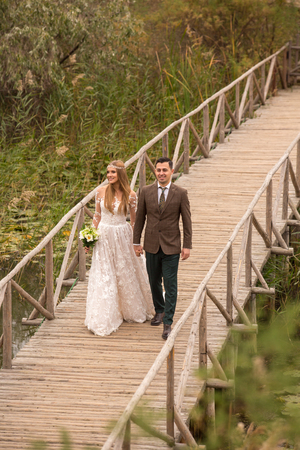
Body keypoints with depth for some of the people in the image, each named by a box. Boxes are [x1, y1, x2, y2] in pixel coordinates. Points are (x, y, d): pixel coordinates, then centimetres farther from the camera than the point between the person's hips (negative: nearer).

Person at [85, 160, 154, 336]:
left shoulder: (130, 195, -7)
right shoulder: (101, 191, -3)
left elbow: (135, 219, 3)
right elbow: (97, 215, 7)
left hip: (122, 237, -1)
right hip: (104, 237, 1)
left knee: (126, 274, 12)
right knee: (104, 277, 1)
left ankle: (131, 310, 35)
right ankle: (104, 319, 8)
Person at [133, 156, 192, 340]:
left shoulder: (181, 193, -5)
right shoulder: (146, 192, 0)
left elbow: (187, 220, -2)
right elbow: (140, 218, 8)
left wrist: (187, 246, -5)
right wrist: (136, 242, 6)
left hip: (171, 247, -3)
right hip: (152, 245, 3)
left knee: (170, 286, -5)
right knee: (154, 282, 16)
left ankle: (168, 323, -1)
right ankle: (159, 310, 39)